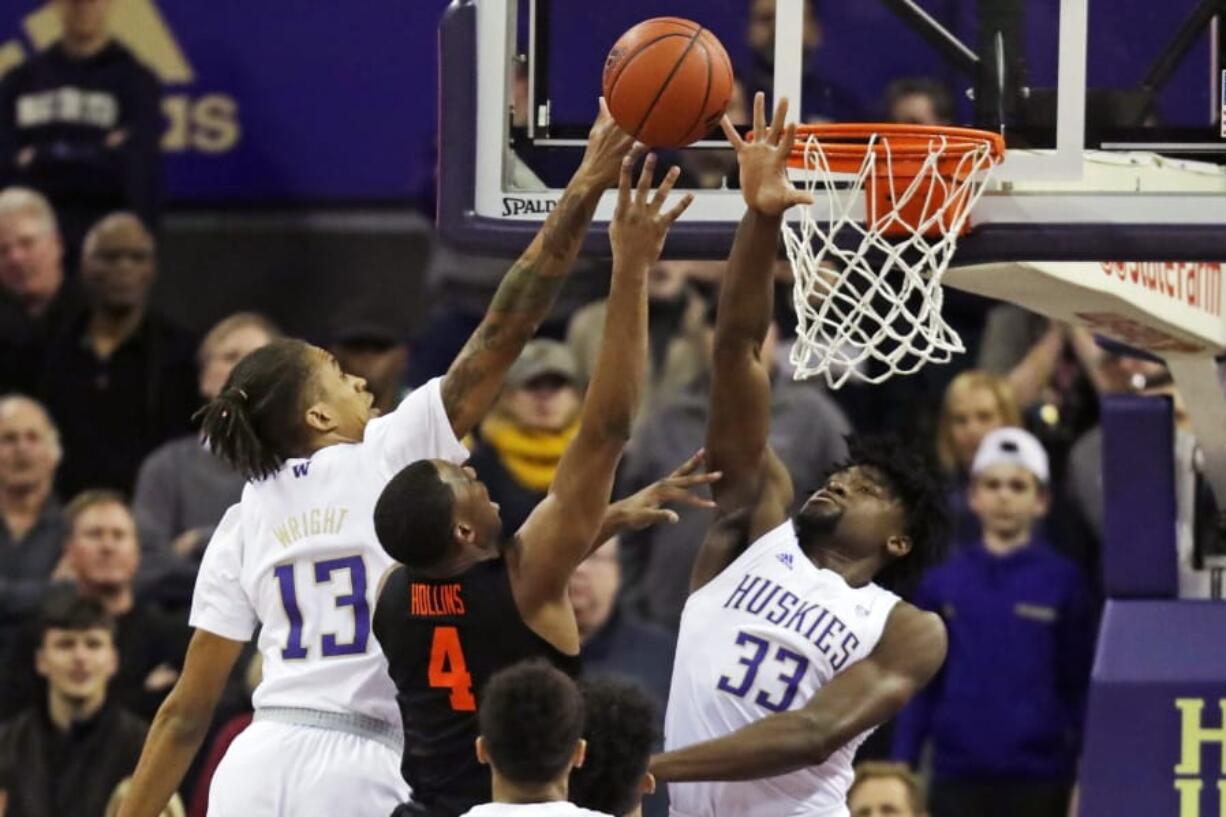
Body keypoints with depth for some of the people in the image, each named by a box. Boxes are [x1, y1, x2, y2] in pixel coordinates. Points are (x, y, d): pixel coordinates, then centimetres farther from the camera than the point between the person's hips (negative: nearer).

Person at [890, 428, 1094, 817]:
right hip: (958, 781, 1)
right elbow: (920, 686, 9)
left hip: (1038, 784, -1)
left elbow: (1080, 686, 3)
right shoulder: (943, 584, 5)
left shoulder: (1062, 582, 1)